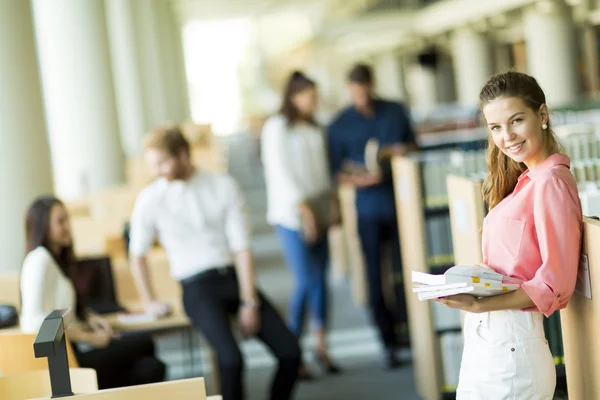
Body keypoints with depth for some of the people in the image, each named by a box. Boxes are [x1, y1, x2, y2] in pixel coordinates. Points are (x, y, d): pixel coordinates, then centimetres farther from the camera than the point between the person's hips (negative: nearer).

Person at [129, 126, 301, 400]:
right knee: (231, 359, -28)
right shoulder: (150, 199, -2)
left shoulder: (224, 186, -1)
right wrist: (150, 302, 10)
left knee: (290, 352, -10)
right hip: (197, 287, -2)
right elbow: (137, 255, 11)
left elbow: (242, 246, -3)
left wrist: (249, 302, -9)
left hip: (234, 277, 2)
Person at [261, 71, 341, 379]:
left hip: (317, 212, 6)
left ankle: (321, 346, 15)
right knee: (306, 281, -10)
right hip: (291, 214, -6)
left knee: (320, 279, 6)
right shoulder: (277, 127, -5)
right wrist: (302, 206, -18)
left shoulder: (313, 128, 15)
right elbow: (280, 170, -12)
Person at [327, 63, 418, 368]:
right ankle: (390, 342, 7)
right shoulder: (340, 125, 3)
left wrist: (400, 150, -7)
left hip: (401, 203, 1)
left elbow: (414, 145, 16)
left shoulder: (395, 112, 8)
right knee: (376, 278, -1)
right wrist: (360, 179, -17)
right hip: (369, 209, -1)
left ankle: (411, 330, 11)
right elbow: (336, 171, 2)